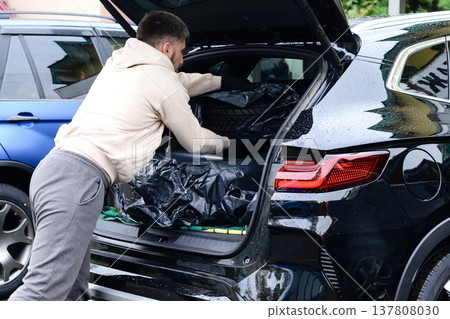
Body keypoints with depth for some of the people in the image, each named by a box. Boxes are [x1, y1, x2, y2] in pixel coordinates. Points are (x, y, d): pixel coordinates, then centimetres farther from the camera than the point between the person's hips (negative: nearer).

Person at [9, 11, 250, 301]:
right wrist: (228, 143, 37)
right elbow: (195, 142, 16)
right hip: (79, 179, -9)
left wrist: (222, 81, 56)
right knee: (44, 291, -15)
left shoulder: (116, 64, 26)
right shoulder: (165, 83, 2)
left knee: (74, 289, 15)